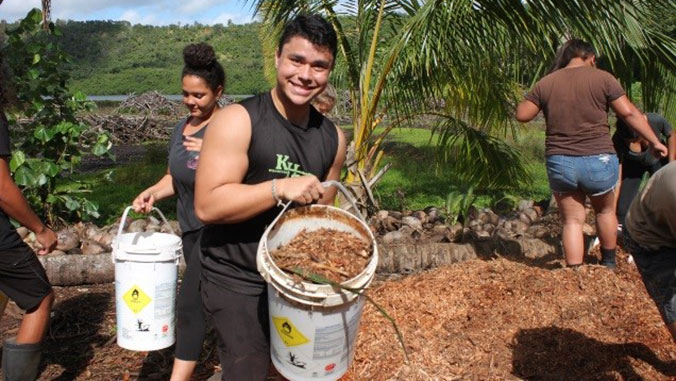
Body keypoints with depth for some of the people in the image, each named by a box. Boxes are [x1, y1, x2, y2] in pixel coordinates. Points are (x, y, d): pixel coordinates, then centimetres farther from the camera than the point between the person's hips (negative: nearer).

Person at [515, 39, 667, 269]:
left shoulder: (545, 83, 4)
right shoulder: (603, 79, -3)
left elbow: (522, 115, 6)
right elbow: (629, 113, -6)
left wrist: (533, 99, 24)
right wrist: (654, 141, 1)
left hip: (559, 162, 1)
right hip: (598, 160, -1)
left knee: (572, 220, 11)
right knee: (605, 211, 23)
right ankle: (608, 264, 36)